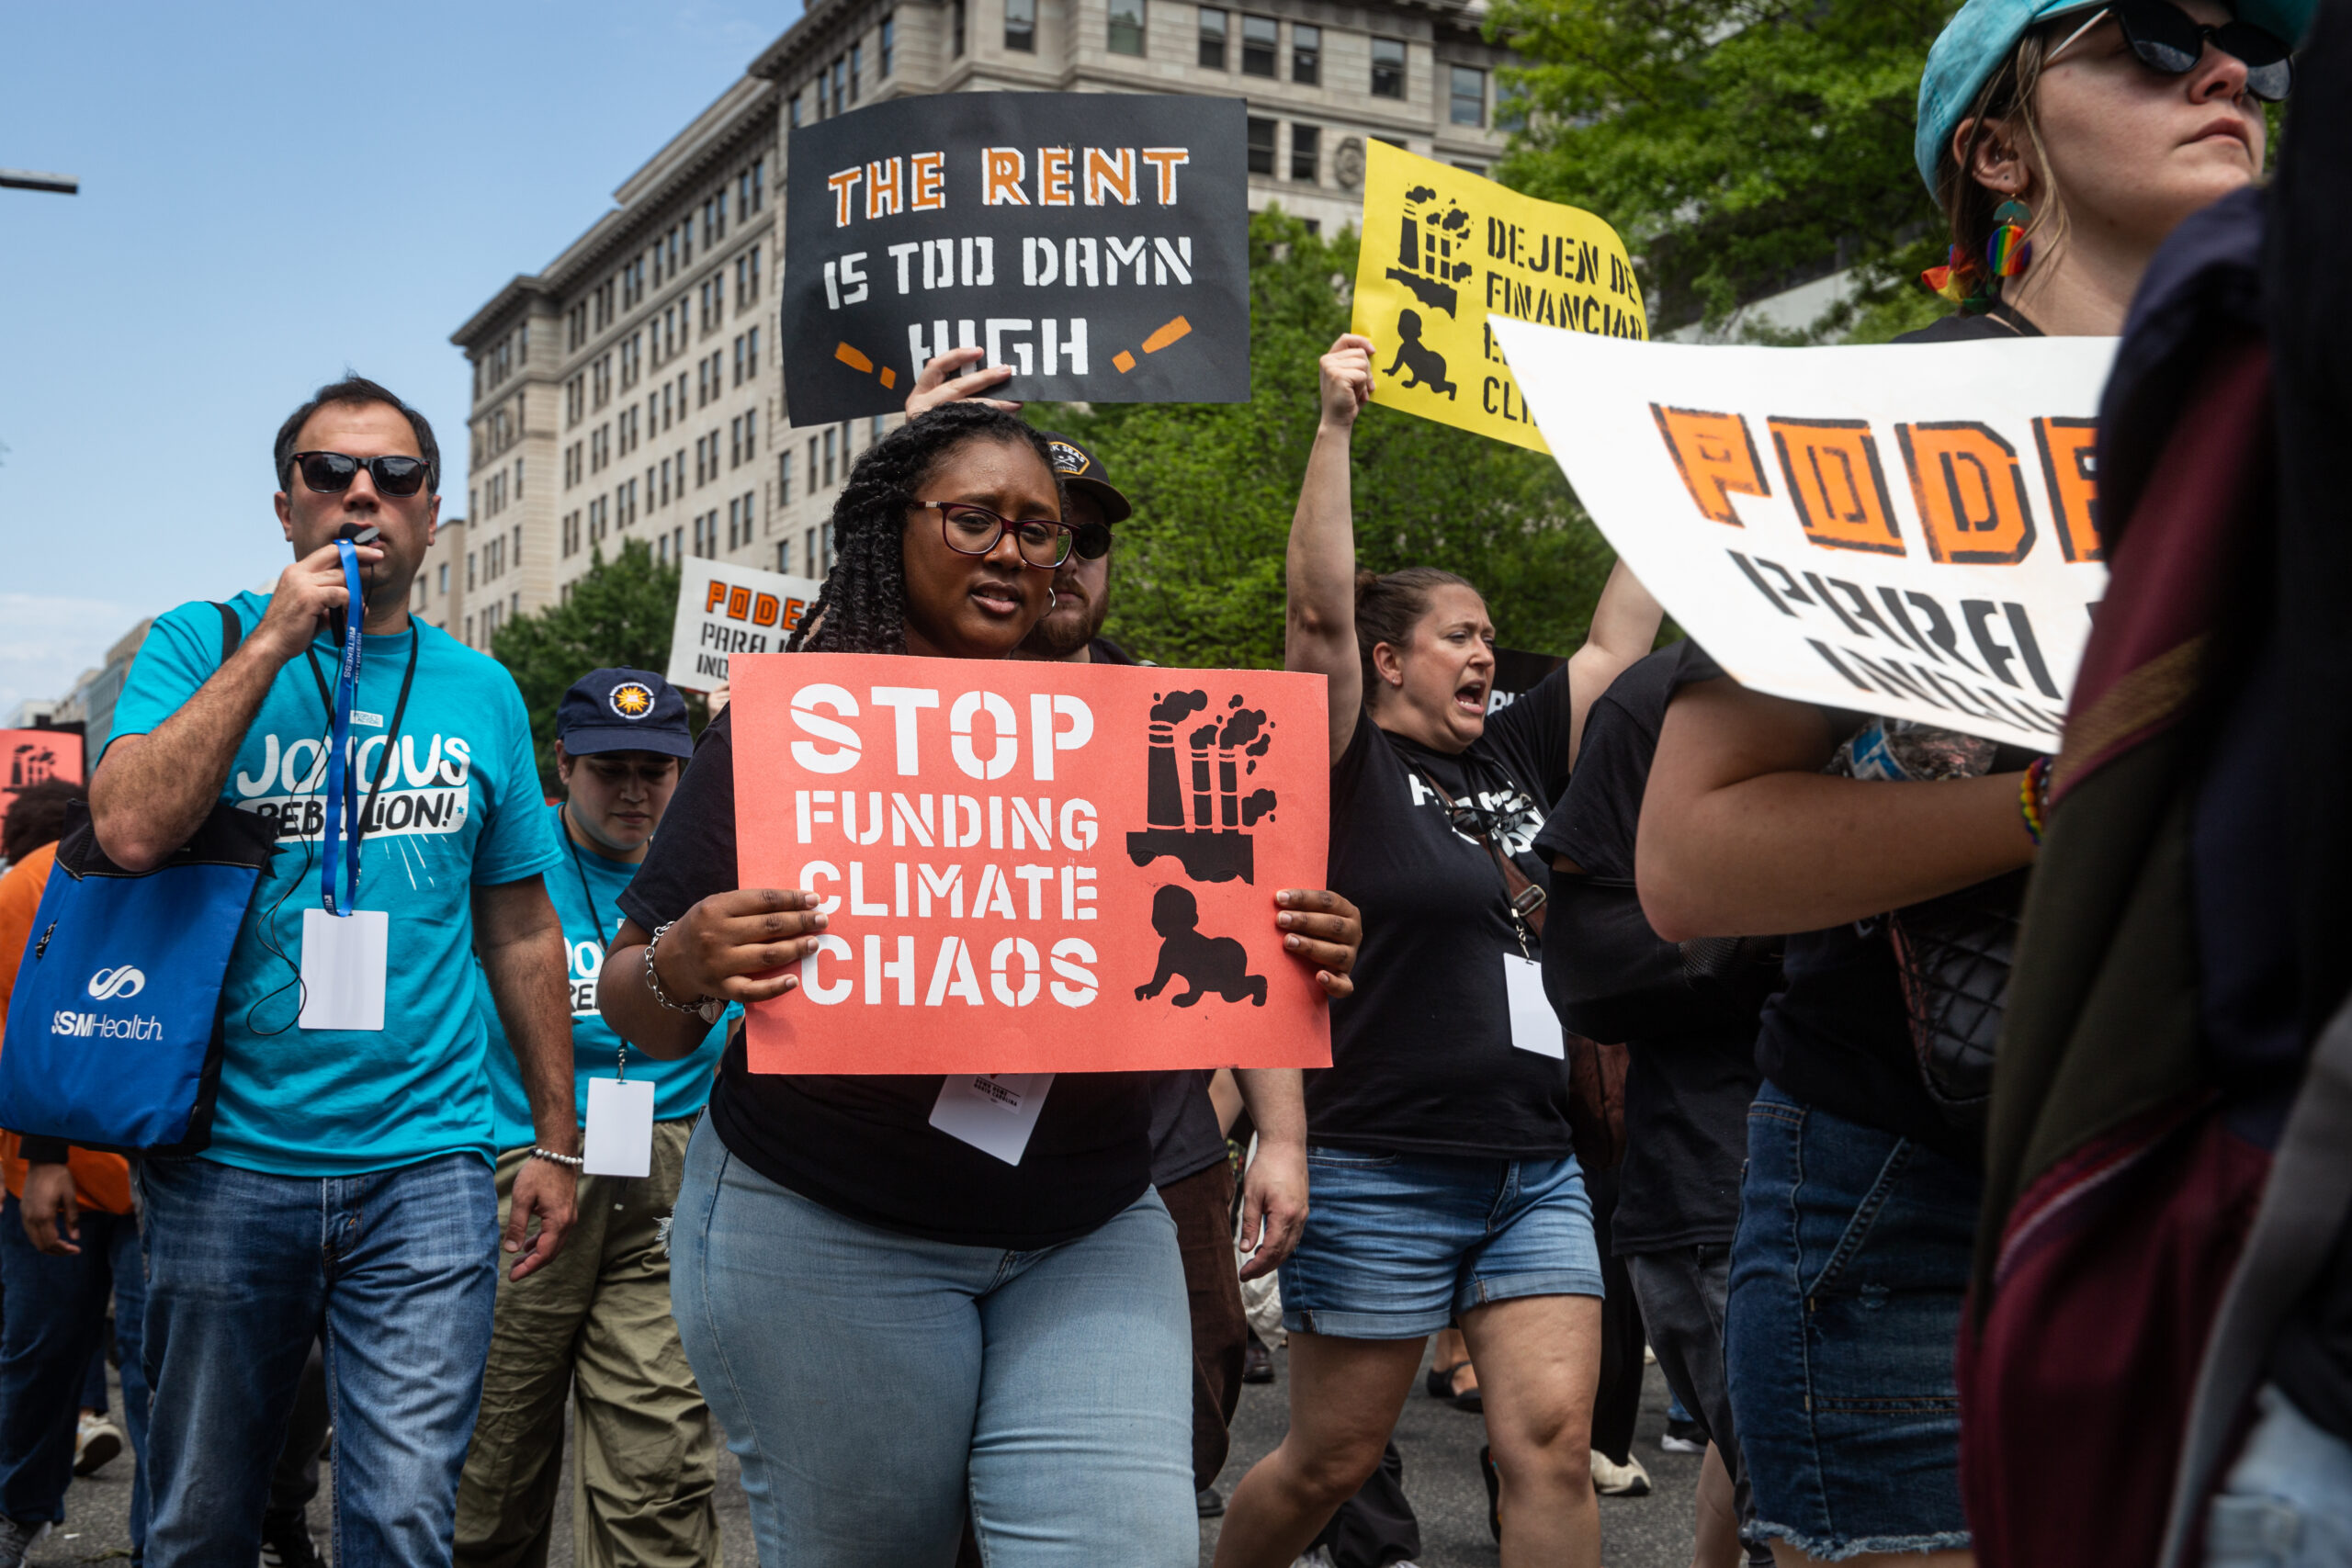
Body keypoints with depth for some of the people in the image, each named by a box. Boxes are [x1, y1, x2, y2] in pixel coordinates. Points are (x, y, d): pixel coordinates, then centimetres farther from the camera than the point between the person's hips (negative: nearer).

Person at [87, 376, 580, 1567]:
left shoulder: (480, 692, 9)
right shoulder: (203, 643, 3)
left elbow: (521, 932, 13)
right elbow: (129, 831, -15)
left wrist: (558, 1143, 11)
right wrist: (273, 641, -12)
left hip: (425, 1167, 1)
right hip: (227, 1163, -1)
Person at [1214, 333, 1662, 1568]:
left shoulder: (1514, 761, 14)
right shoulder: (1352, 770, -3)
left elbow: (1617, 642, 19)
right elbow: (1319, 607, -15)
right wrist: (1335, 424, -18)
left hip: (1534, 1173, 6)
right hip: (1380, 1175, -5)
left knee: (1553, 1440, -5)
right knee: (1331, 1458, 5)